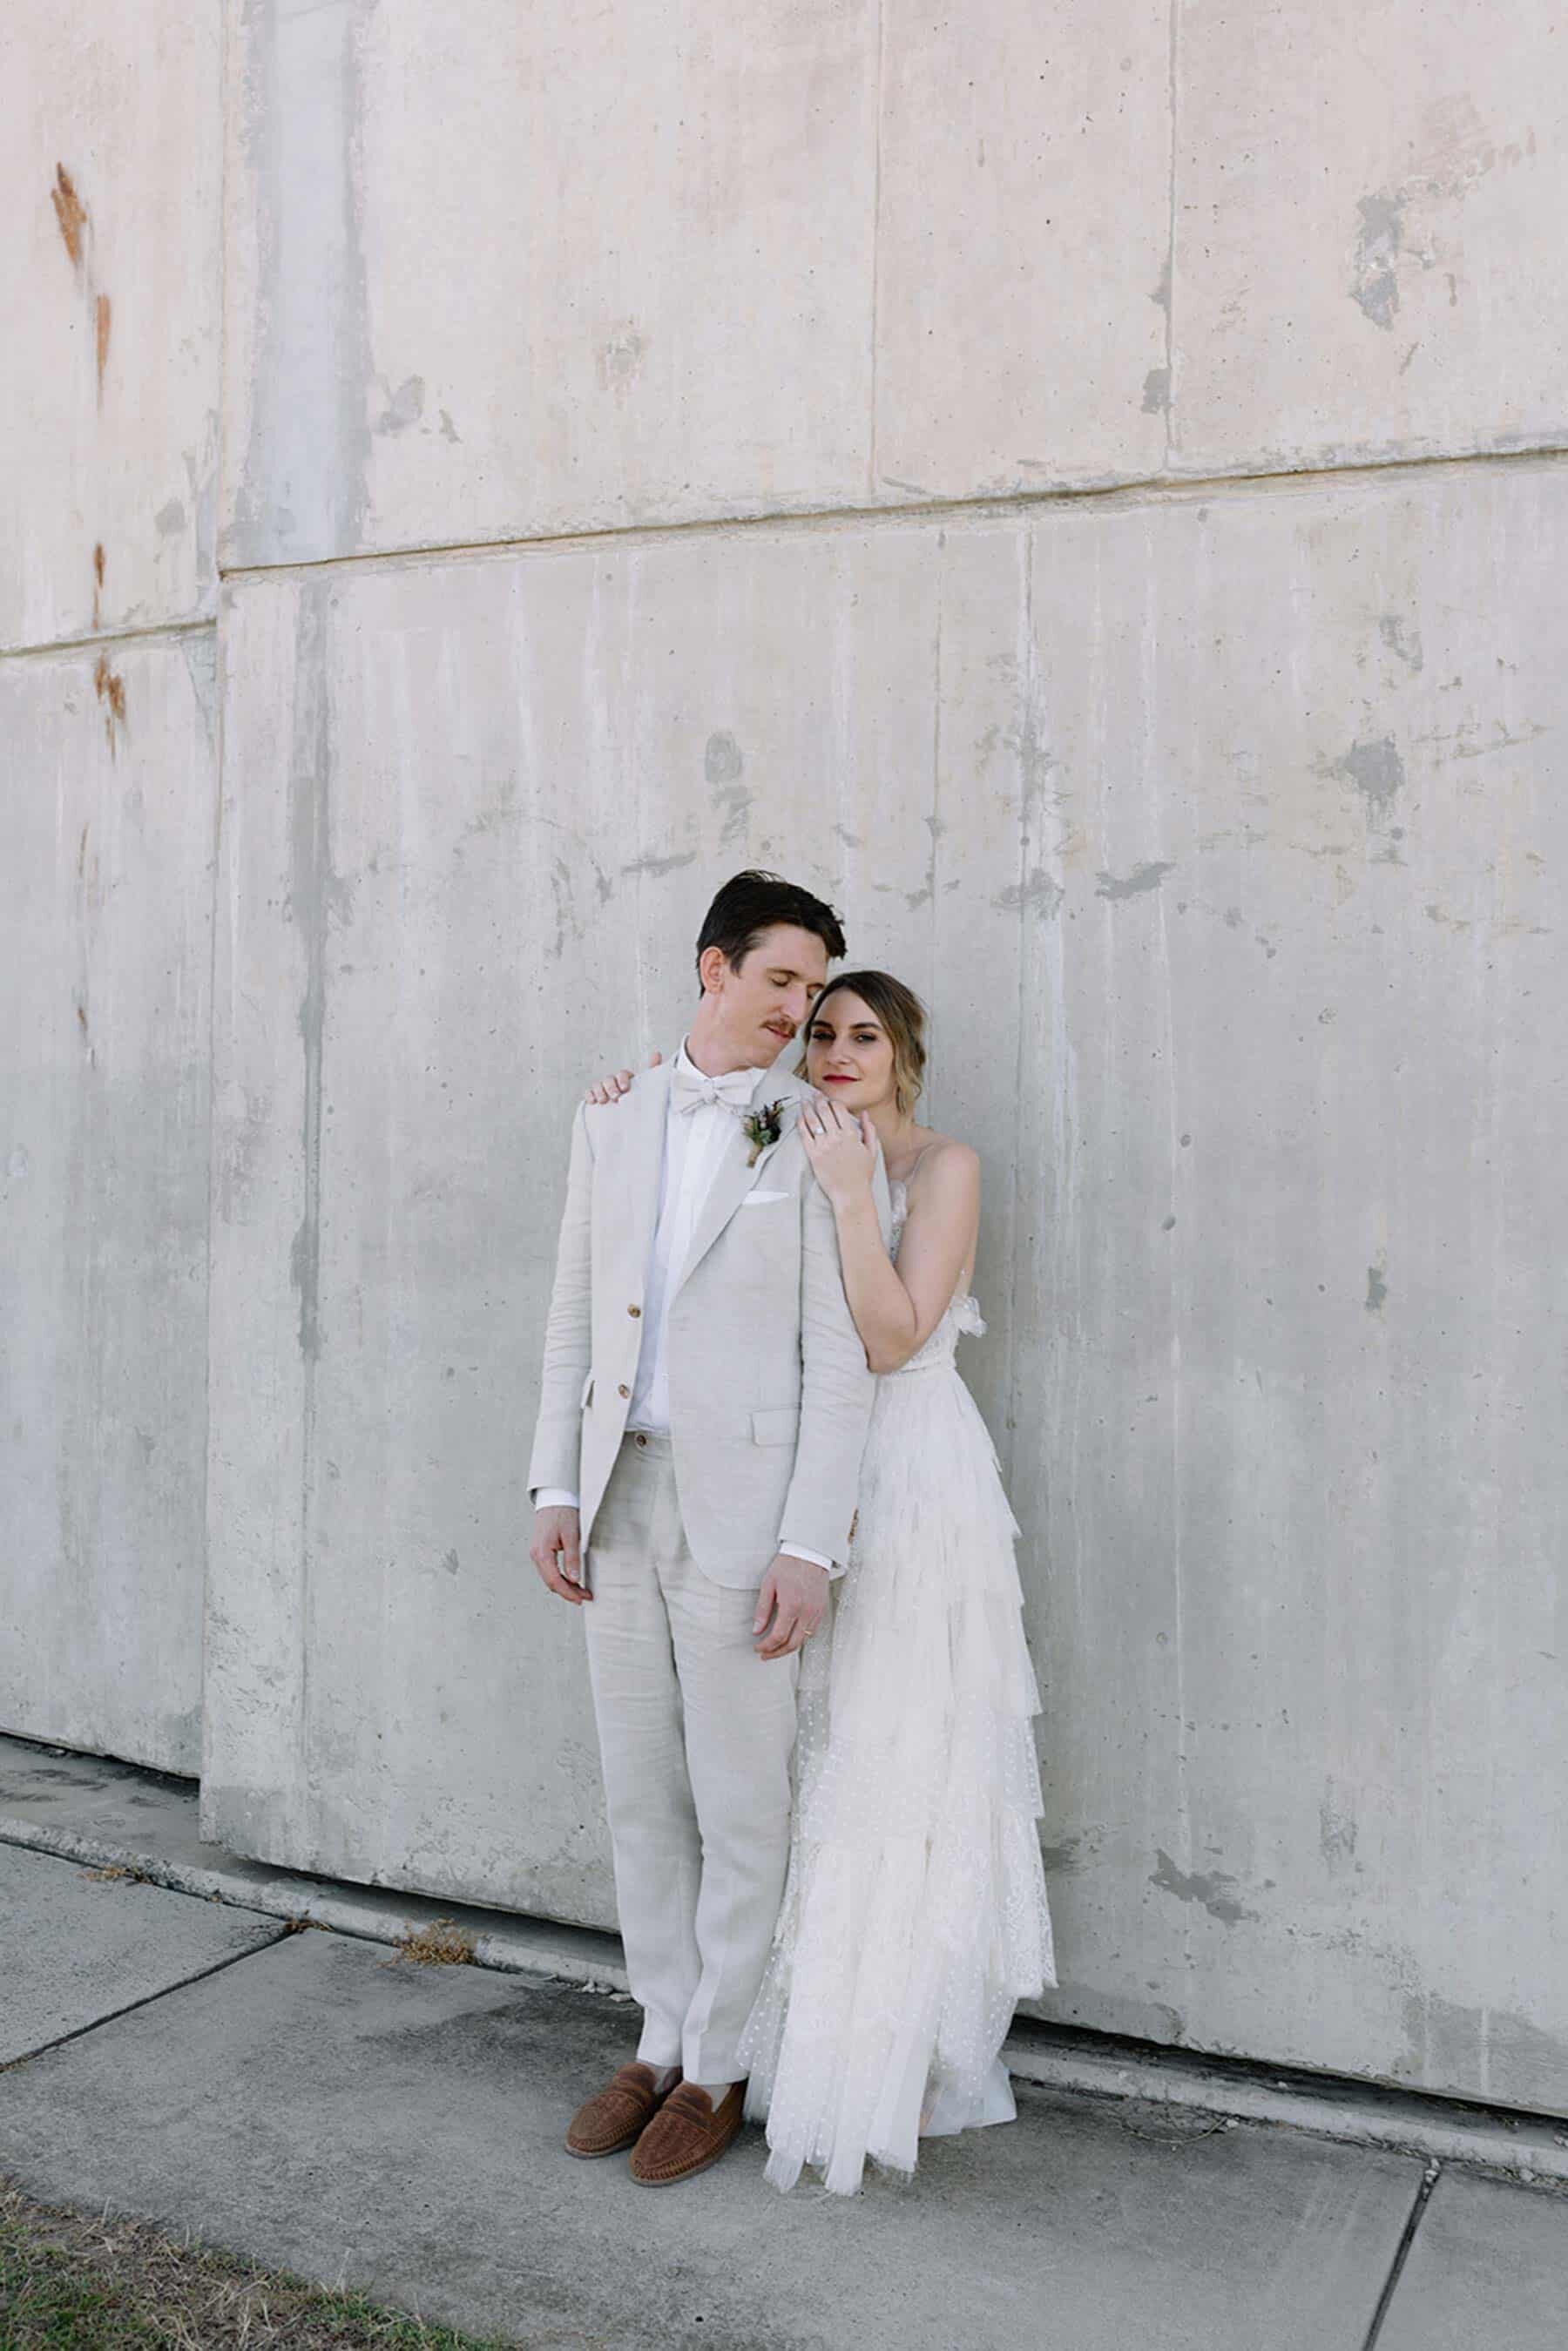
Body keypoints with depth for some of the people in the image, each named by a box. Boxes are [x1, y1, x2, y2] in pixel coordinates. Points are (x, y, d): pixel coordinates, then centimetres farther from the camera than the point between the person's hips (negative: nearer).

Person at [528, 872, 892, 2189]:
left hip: (741, 1508, -4)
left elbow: (841, 1358, -8)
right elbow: (575, 1317, 11)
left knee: (740, 1807, 6)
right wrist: (558, 1489, 5)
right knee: (641, 1797, 15)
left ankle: (718, 2067, 24)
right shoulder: (612, 1122, 9)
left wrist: (811, 1546, -14)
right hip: (619, 1500, 5)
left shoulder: (817, 1139, -5)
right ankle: (662, 2038, 32)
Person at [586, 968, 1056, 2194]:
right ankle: (825, 2032, 26)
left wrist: (852, 1197, -22)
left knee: (905, 1769, 1)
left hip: (911, 1483, -6)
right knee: (820, 1763, 11)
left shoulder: (944, 1165, -6)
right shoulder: (800, 1158, 12)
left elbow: (894, 1337, -15)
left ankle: (905, 2061, 15)